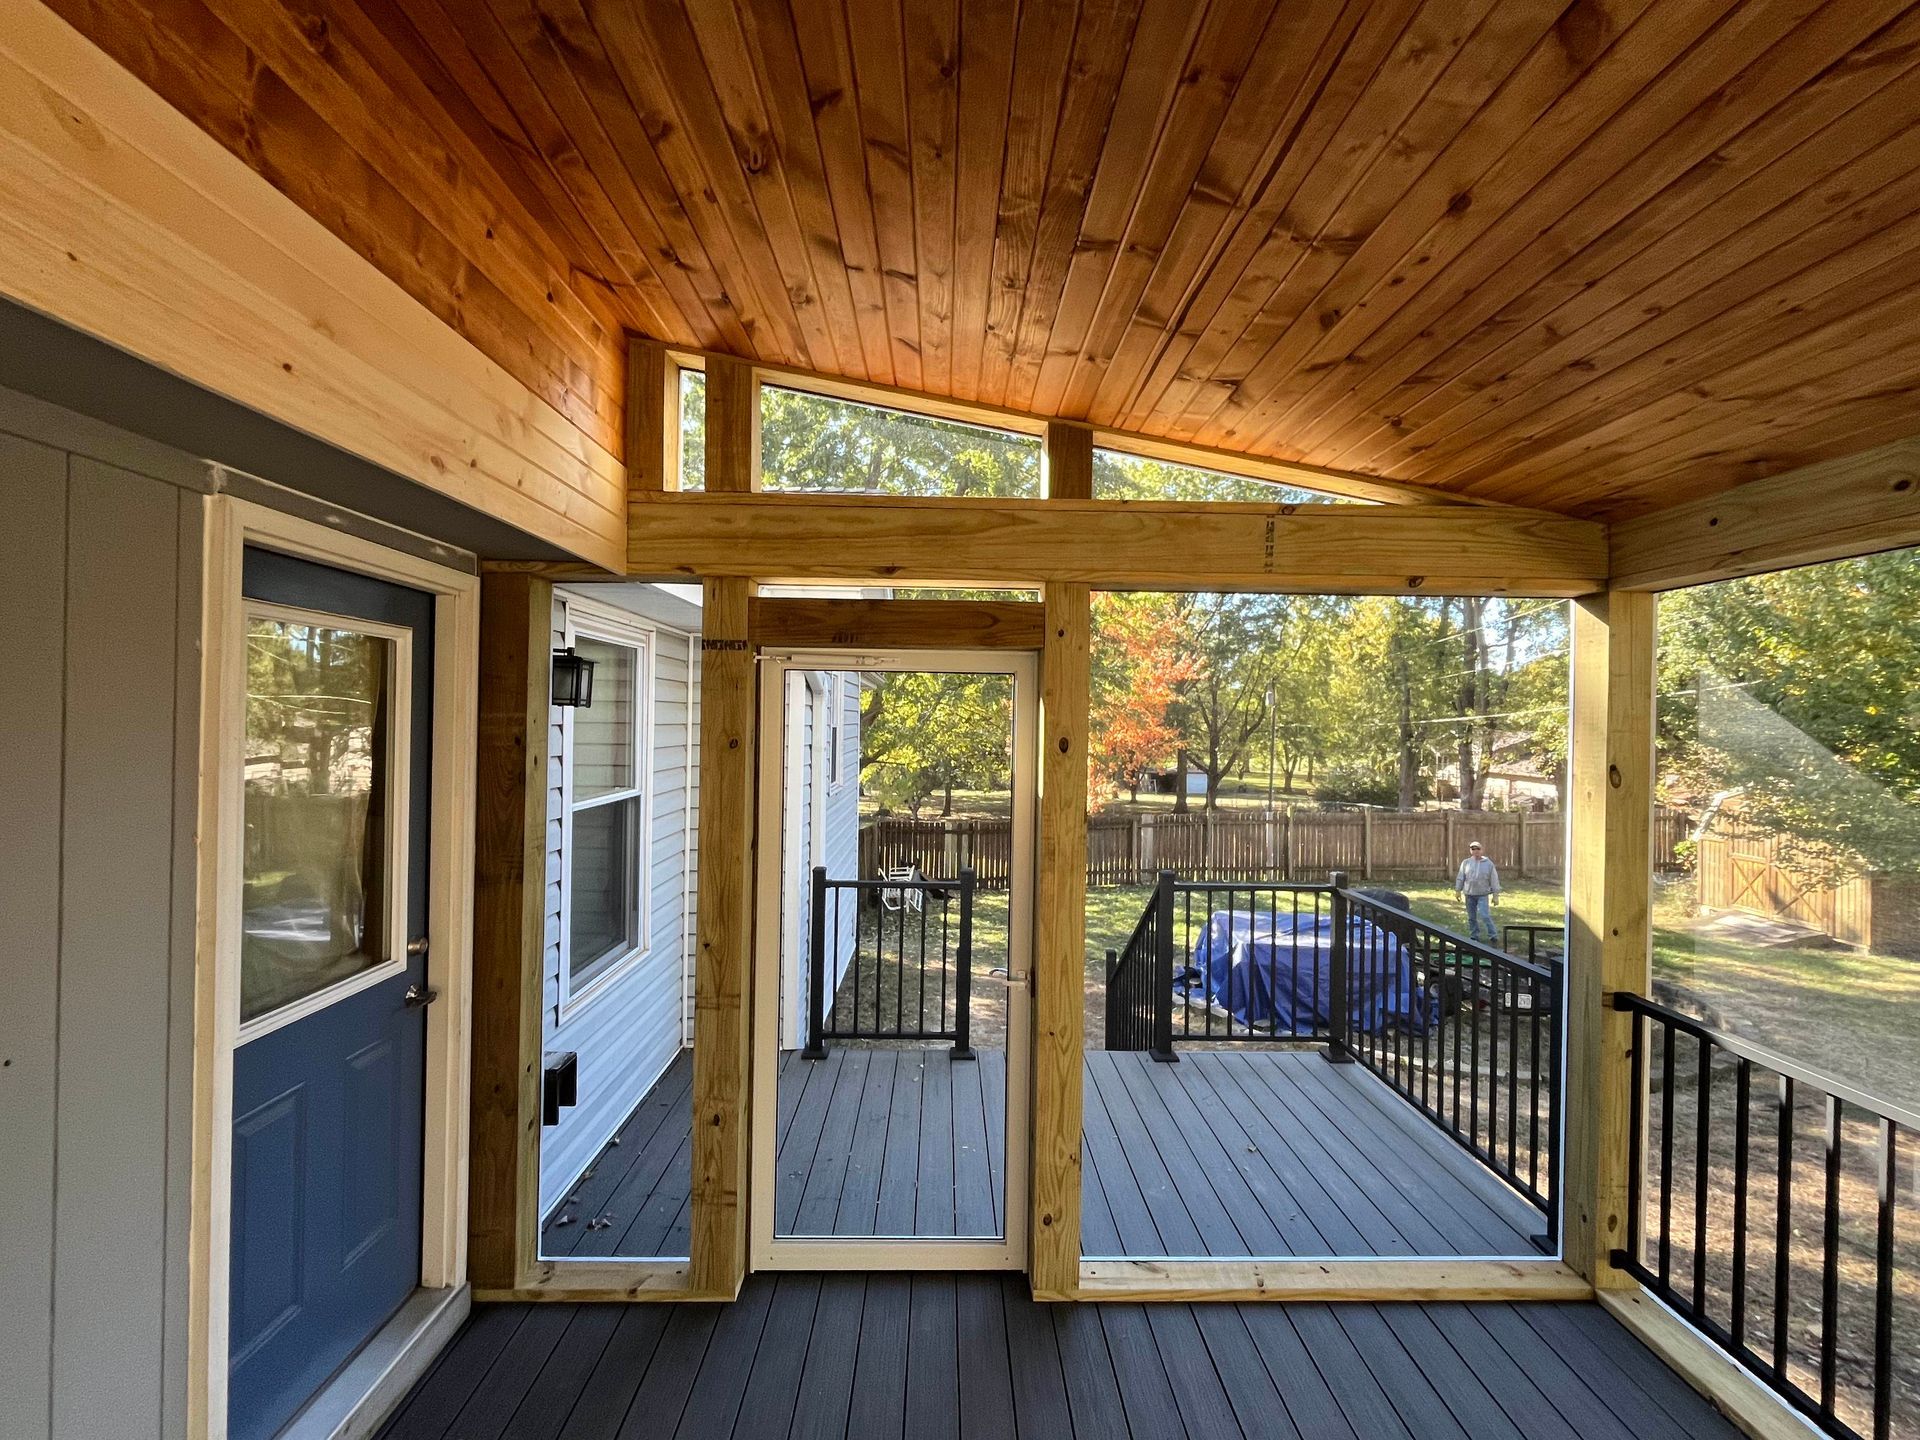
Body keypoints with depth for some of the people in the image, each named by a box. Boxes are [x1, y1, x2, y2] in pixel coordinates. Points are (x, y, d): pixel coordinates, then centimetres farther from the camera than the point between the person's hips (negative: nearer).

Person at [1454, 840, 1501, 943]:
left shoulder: (1488, 864, 0)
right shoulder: (1466, 863, 4)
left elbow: (1494, 880, 2)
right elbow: (1460, 878, 7)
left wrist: (1495, 895, -1)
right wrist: (1458, 890, 3)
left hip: (1483, 895, -2)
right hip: (1469, 895, 2)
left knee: (1485, 916, -13)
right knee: (1471, 917, 8)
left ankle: (1492, 936, -3)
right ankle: (1474, 936, 18)